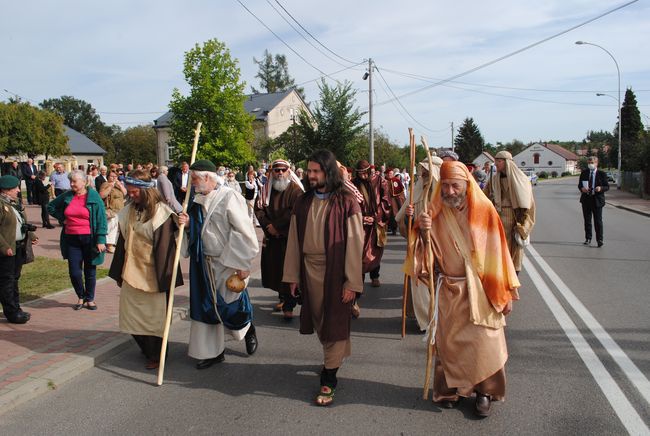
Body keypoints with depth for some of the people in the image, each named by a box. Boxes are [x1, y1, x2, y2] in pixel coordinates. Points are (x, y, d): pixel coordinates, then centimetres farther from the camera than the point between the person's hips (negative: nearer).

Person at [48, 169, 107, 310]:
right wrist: (62, 218, 4)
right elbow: (51, 206, 21)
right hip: (71, 239, 3)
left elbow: (101, 219, -8)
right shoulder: (66, 196, 4)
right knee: (74, 272, 2)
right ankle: (81, 297, 25)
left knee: (90, 271, 8)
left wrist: (101, 240, -14)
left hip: (89, 239, -3)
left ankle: (90, 299, 25)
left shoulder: (94, 197, -7)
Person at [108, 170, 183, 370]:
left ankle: (156, 355, 22)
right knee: (132, 314, 14)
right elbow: (122, 241, 12)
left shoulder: (160, 212, -13)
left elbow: (165, 246, -15)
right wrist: (119, 273, 14)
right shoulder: (129, 211, 6)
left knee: (153, 315, 5)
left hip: (151, 274, -6)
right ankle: (147, 349, 33)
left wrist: (163, 276, -17)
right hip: (131, 272, 7)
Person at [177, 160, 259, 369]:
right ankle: (213, 351, 24)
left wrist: (242, 265, -18)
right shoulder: (199, 200, 7)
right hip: (205, 263, 7)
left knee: (231, 305, 5)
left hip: (227, 264, -7)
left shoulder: (229, 198, -16)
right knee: (207, 307, 11)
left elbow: (244, 232, -18)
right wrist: (188, 222, -5)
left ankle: (248, 329, 37)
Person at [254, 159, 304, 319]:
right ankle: (283, 298, 29)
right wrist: (267, 226, -11)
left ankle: (288, 306, 1)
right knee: (273, 268, 10)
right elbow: (258, 208, 4)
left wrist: (276, 226, -16)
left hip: (289, 236, -5)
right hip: (271, 237, 5)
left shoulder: (295, 190, -7)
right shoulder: (266, 190, 9)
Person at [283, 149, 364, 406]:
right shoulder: (303, 203, 4)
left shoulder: (346, 203, -10)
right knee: (318, 320, 16)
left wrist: (352, 282, -16)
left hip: (335, 271, -5)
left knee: (335, 323, 2)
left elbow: (354, 243, -13)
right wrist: (293, 275, 5)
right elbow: (294, 240, 7)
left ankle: (328, 380, 11)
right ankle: (336, 356, 40)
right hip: (309, 270, 5)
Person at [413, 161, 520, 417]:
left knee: (483, 343, 3)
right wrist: (424, 232, -24)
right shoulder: (435, 213, -3)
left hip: (480, 291, -1)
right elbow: (428, 252, -4)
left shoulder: (484, 211, -7)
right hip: (448, 291, 2)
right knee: (449, 342, 9)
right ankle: (451, 388, 28)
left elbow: (497, 252, -5)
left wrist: (506, 292, -5)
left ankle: (484, 391, 23)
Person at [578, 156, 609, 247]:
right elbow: (579, 184, 11)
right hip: (586, 199, 3)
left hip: (597, 200, -3)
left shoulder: (602, 174, -1)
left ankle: (599, 240, 1)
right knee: (587, 220, 10)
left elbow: (607, 187, 0)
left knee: (598, 221, -3)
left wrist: (601, 188, -21)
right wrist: (582, 188, -12)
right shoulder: (584, 173, 7)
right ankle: (588, 238, 21)